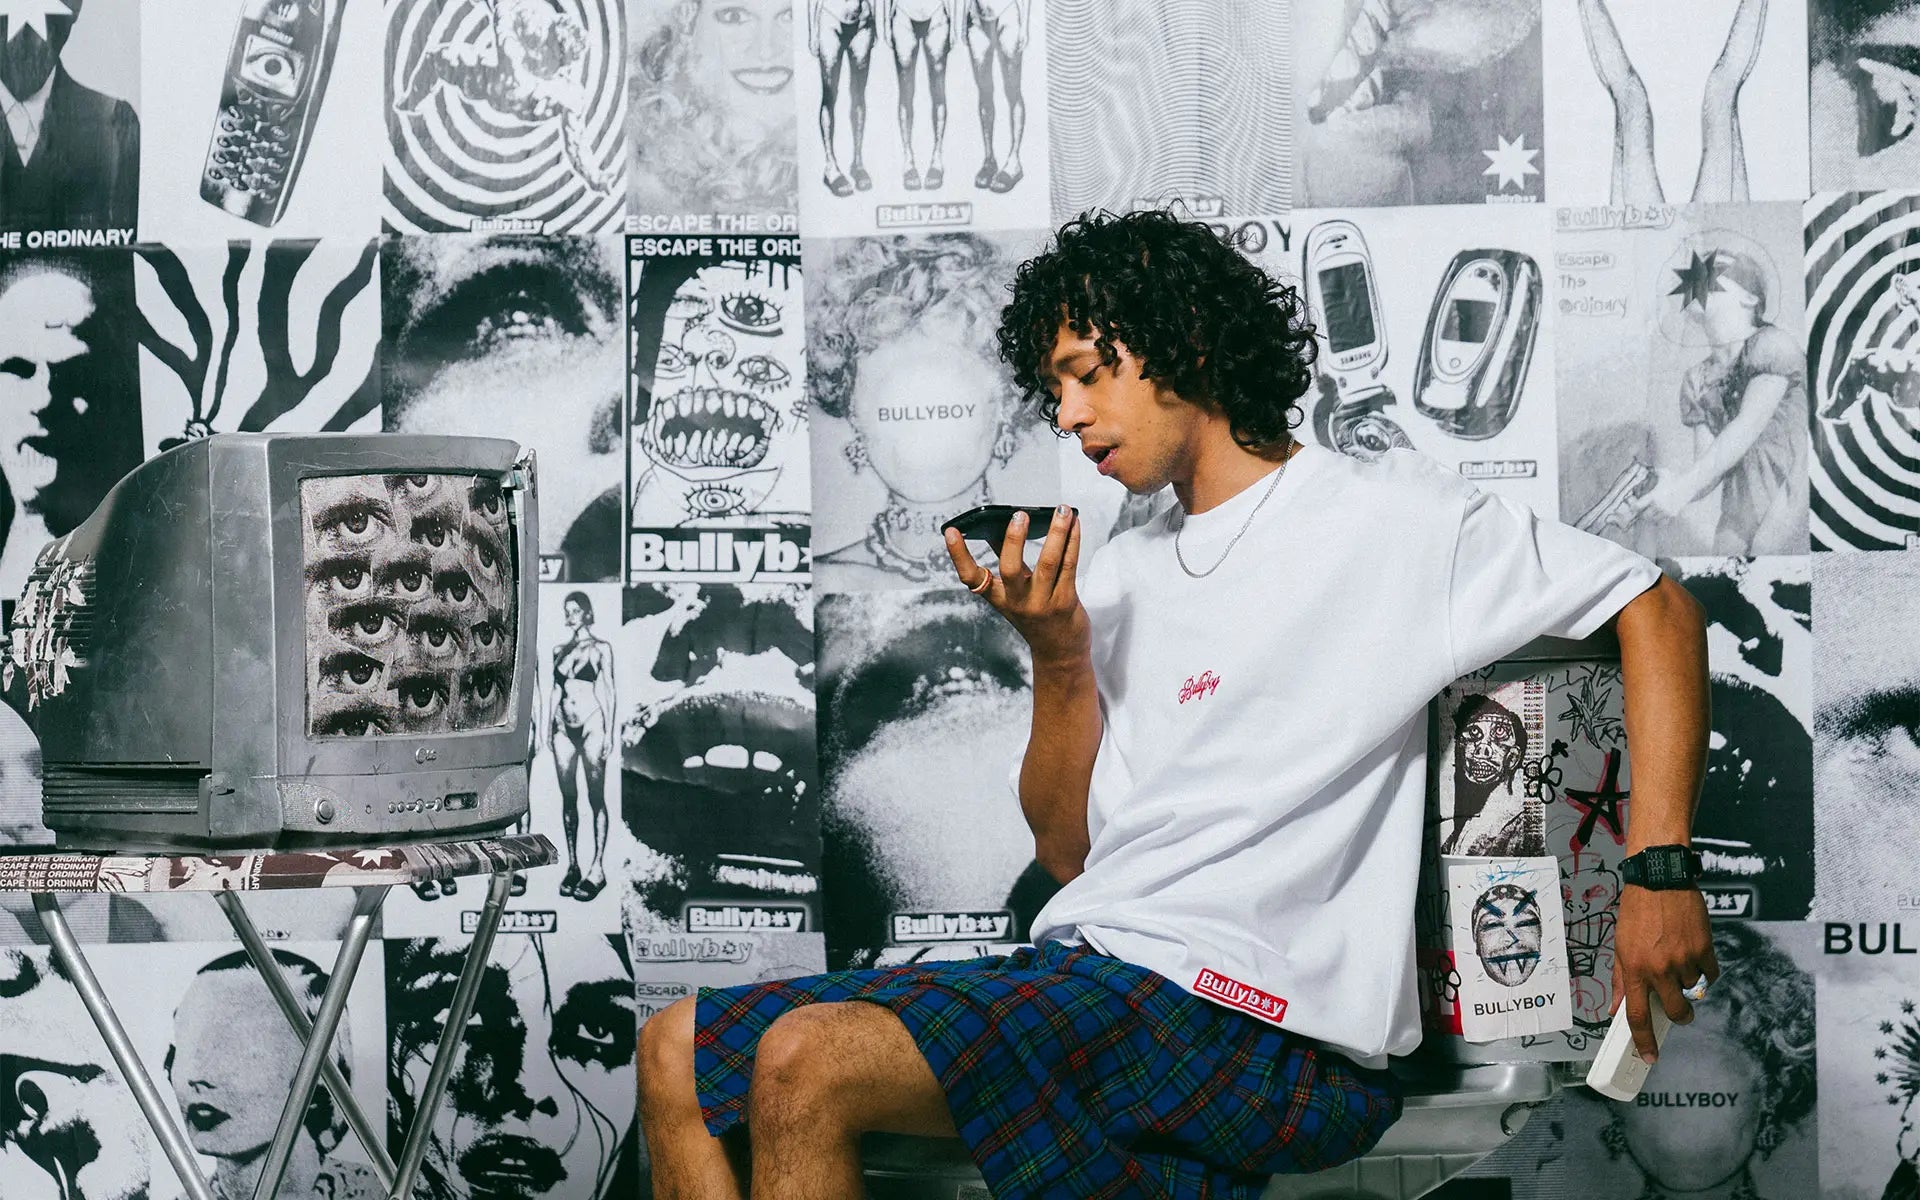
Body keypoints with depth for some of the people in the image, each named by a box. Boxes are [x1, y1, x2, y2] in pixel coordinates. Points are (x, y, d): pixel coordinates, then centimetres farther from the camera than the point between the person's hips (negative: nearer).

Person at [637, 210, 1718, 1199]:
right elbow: (1068, 850, 16)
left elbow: (1658, 609, 0)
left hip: (1258, 1022, -8)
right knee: (683, 1053, 0)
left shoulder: (1384, 514, 1)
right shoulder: (1121, 577, 19)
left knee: (809, 1066, -25)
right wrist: (1060, 657, 0)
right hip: (1083, 973, 8)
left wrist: (1659, 870, -9)